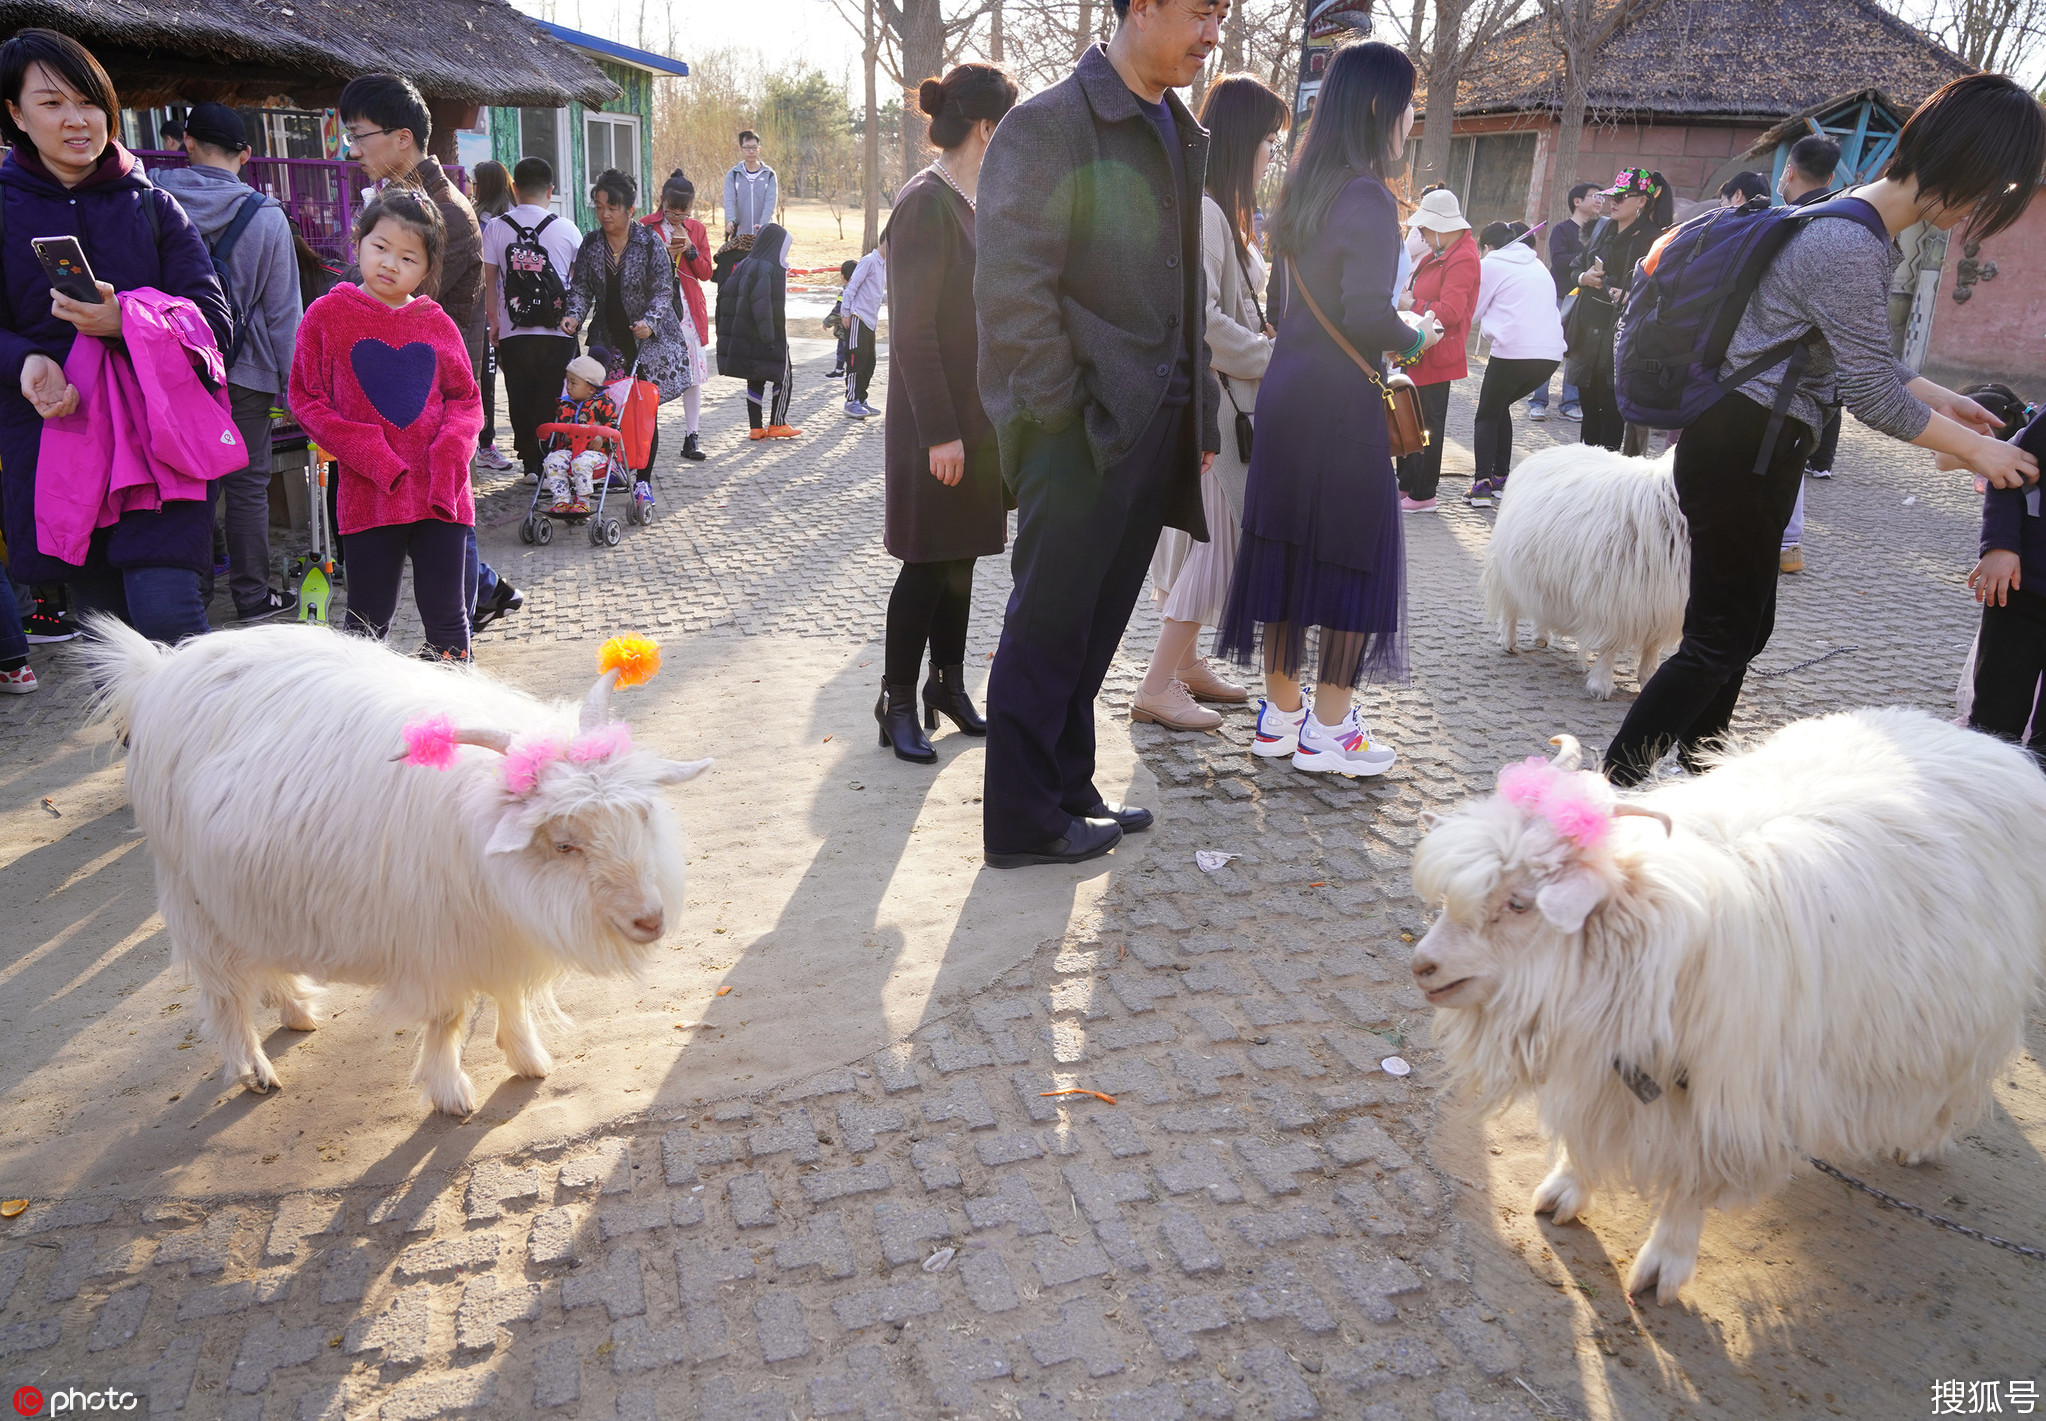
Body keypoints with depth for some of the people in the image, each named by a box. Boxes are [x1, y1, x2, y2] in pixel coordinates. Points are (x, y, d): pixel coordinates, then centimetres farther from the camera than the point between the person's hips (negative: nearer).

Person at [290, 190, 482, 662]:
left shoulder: (438, 324, 8)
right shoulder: (327, 315, 2)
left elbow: (465, 398, 12)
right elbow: (307, 399, 1)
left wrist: (451, 449, -9)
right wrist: (368, 454, -11)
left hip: (440, 495, 2)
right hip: (367, 496, -2)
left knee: (448, 619, 8)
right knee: (369, 621, 7)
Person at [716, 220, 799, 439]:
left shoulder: (745, 265, 10)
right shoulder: (767, 268, -15)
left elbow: (725, 293, 11)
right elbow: (761, 302, -24)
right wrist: (768, 337, -25)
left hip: (744, 334, 8)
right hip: (771, 336, -8)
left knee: (756, 381, 10)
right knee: (783, 378, 5)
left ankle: (756, 427, 11)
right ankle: (777, 424, 6)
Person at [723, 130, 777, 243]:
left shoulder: (769, 174, 6)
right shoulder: (733, 175, 8)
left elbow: (770, 202, -7)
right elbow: (729, 200, -5)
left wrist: (762, 224, -25)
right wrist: (730, 220, -27)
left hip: (764, 234, 0)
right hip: (739, 234, 0)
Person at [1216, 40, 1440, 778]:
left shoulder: (1304, 188, 12)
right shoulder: (1368, 198, -13)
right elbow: (1367, 316, -21)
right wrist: (1417, 337, -2)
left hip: (1285, 391, 8)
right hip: (1341, 401, -8)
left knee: (1286, 543, 11)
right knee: (1355, 553, 2)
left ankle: (1280, 713, 21)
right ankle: (1328, 729, 8)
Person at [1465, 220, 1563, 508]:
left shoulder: (1491, 264, 3)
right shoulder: (1537, 265, 24)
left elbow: (1473, 311, 6)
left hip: (1513, 351, -6)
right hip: (1551, 353, 7)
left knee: (1487, 415, 6)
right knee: (1500, 407, 23)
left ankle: (1483, 483, -8)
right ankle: (1501, 476, 20)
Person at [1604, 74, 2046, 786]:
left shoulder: (1854, 225, 12)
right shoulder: (1853, 247, -21)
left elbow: (1858, 357, 23)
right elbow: (1874, 396, -18)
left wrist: (1944, 400, 23)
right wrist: (1974, 448, -4)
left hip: (1750, 450, 11)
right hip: (1743, 453, -11)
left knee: (1742, 626, 18)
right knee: (1721, 639, -5)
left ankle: (1693, 769, 30)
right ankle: (1614, 781, 2)